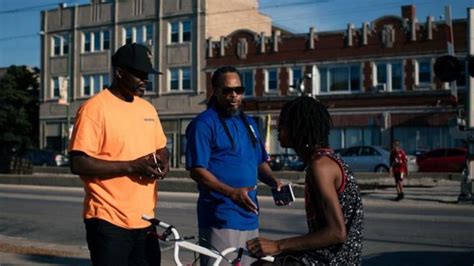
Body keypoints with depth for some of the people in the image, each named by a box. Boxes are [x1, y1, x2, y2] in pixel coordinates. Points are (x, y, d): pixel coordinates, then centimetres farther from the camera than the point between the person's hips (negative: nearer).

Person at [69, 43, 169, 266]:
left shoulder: (147, 108, 12)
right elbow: (78, 164, -17)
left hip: (144, 220, 7)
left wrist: (162, 162, 0)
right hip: (109, 221, -7)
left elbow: (162, 148, 24)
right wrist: (131, 166, -21)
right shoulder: (95, 108, -11)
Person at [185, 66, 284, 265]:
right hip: (220, 219, -7)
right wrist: (232, 192, -22)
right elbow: (197, 170, -14)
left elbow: (260, 162, 22)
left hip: (249, 216, 8)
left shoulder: (248, 122, 16)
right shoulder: (204, 123, -7)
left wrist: (274, 181, 1)